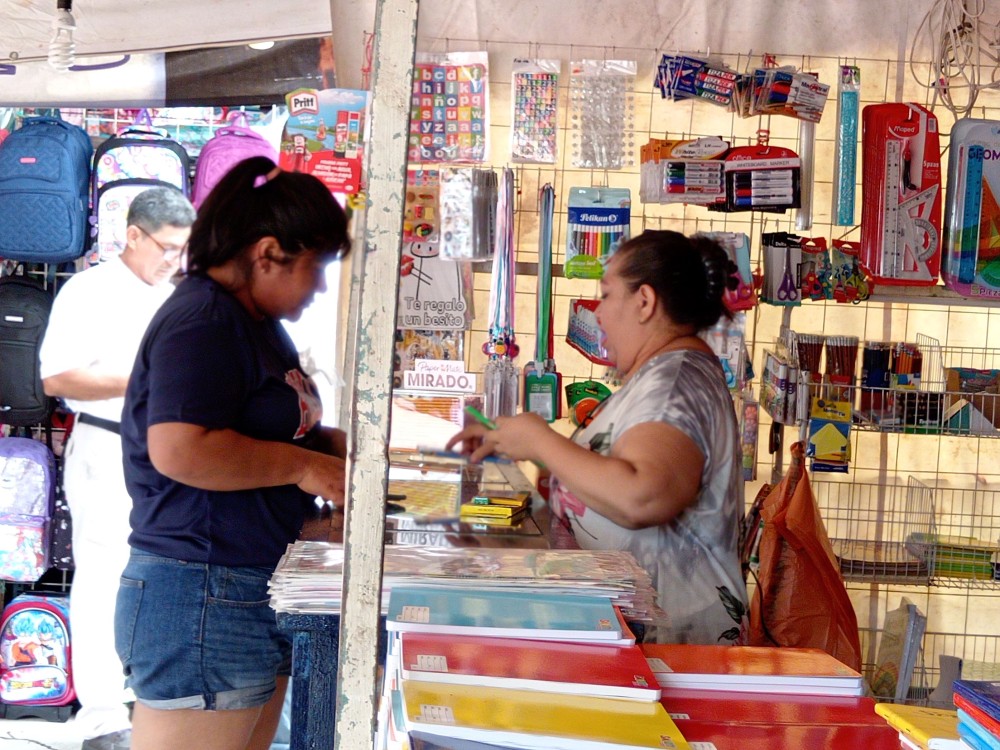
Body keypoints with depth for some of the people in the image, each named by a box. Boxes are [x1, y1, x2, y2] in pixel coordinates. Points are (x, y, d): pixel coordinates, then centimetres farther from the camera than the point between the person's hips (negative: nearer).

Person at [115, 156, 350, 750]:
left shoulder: (252, 319, 15)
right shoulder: (203, 322, -16)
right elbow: (179, 449, -29)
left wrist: (331, 443, 9)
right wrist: (303, 466, -19)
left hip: (256, 590, 10)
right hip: (201, 598, -10)